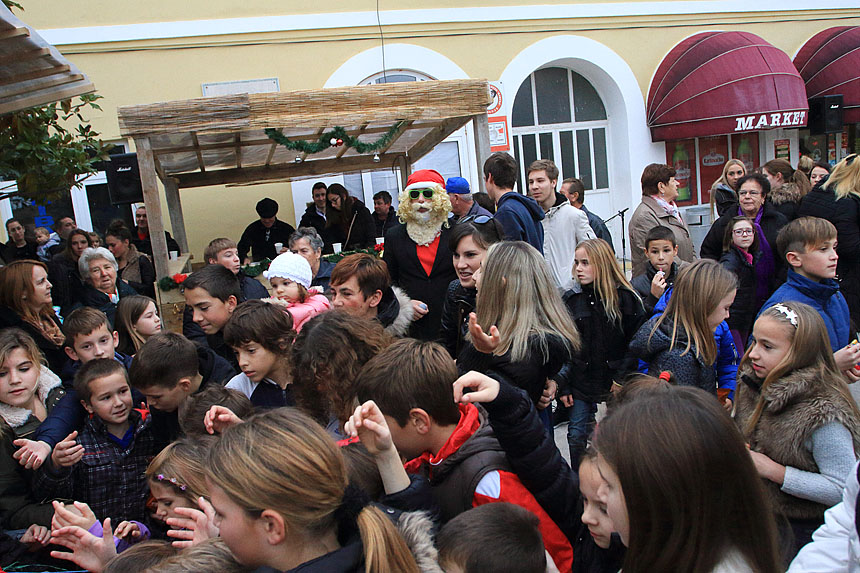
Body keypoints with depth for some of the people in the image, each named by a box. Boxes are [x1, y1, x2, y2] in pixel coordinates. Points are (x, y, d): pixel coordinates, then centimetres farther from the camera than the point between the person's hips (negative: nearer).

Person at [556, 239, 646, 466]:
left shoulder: (625, 298, -5)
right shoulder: (570, 300, 1)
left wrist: (624, 379, -10)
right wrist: (563, 385, -3)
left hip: (616, 381, -2)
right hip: (580, 381, 2)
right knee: (577, 435, 5)